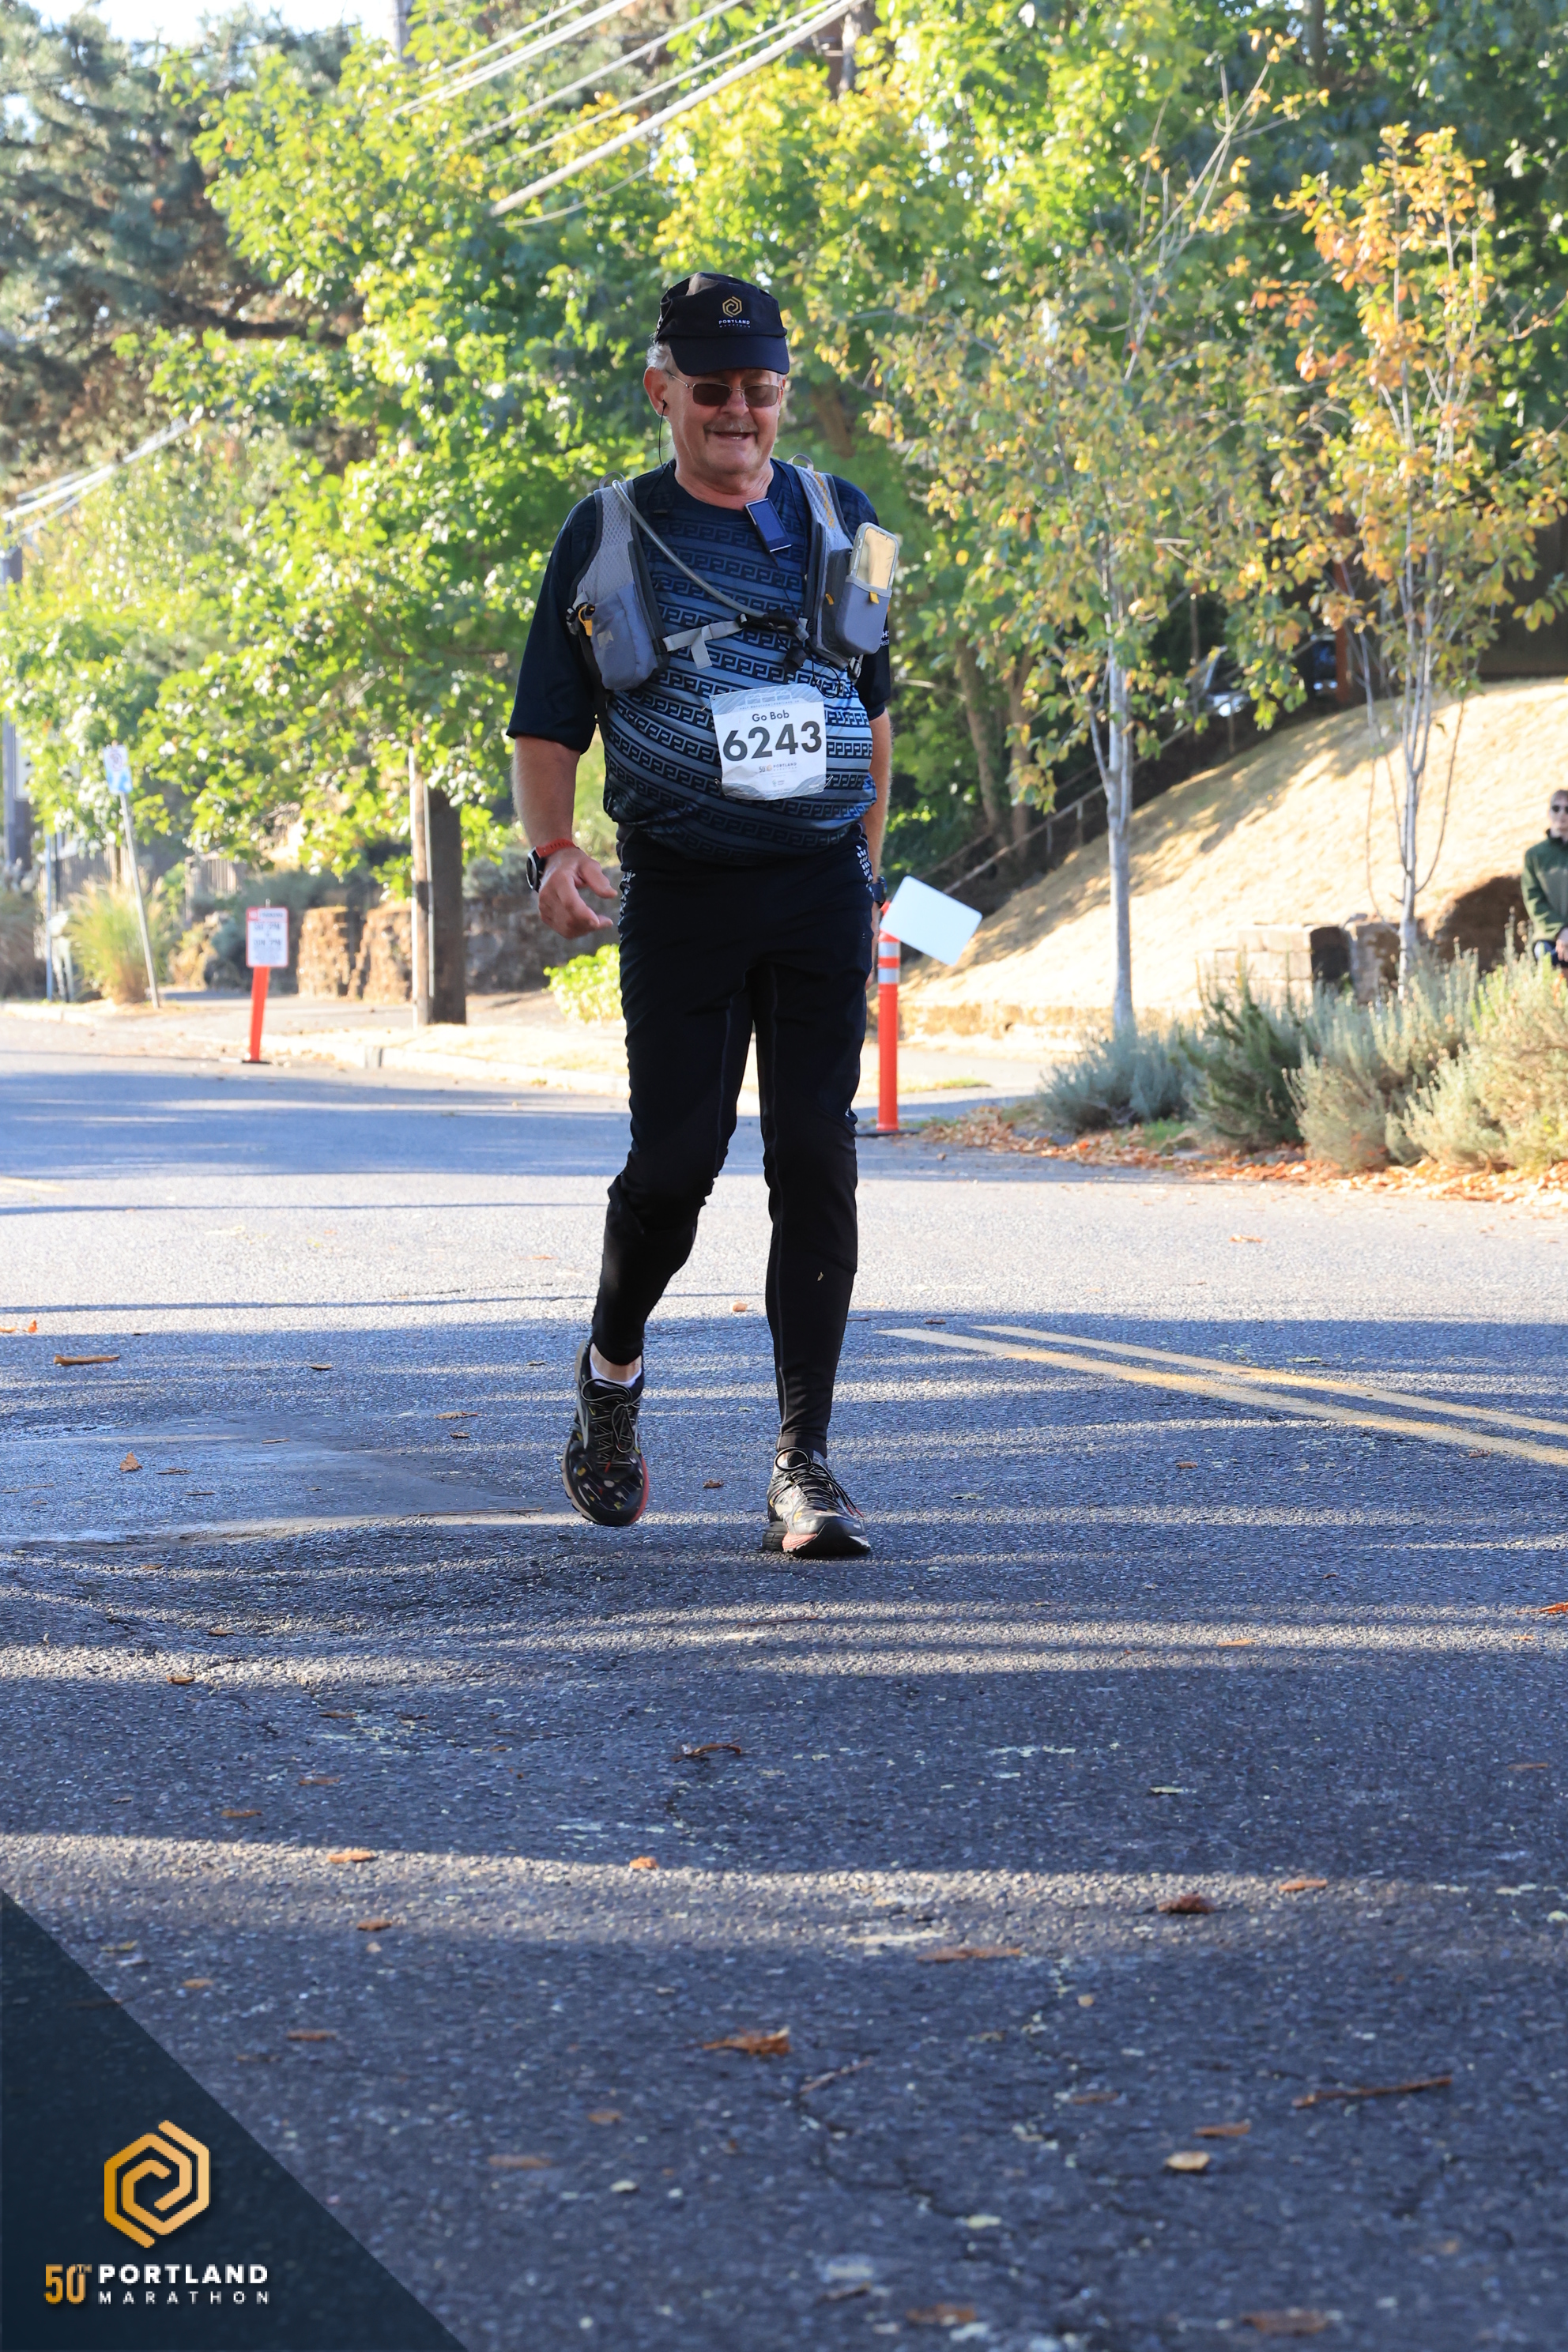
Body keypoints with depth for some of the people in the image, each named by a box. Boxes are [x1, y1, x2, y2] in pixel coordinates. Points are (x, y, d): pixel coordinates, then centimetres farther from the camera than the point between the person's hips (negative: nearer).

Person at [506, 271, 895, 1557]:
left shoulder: (842, 523, 11)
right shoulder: (607, 536, 3)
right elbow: (545, 727, 4)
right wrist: (553, 850, -13)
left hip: (822, 890, 2)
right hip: (682, 895, -2)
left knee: (816, 1161, -5)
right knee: (675, 1161, -3)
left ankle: (805, 1463, -2)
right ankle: (613, 1366, 28)